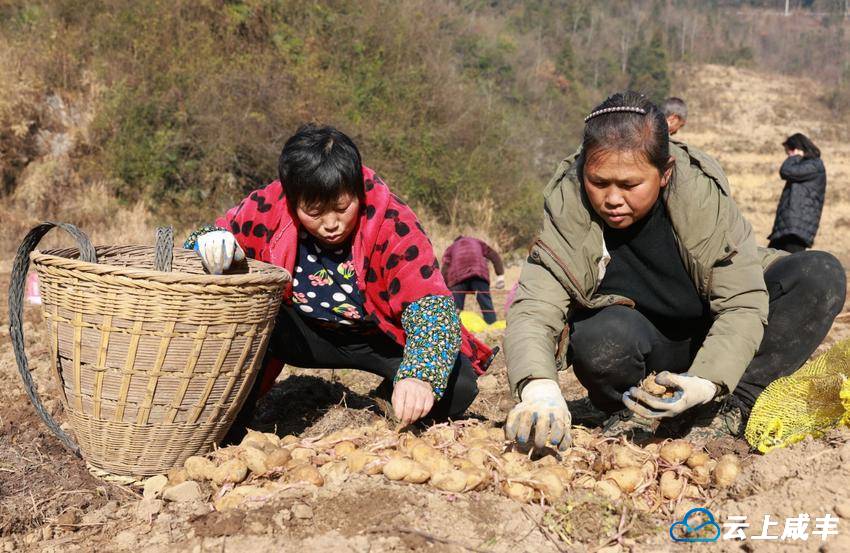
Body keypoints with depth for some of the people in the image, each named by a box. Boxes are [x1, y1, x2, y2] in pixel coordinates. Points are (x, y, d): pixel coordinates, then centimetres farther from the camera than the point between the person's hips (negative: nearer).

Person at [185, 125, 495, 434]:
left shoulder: (392, 222, -26)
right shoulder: (269, 207, -19)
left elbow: (431, 304, -34)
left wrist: (419, 377, -53)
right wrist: (211, 243, -34)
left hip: (381, 336, -1)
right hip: (303, 331, 1)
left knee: (458, 387, -25)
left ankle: (397, 396, 10)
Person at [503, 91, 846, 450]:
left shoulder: (702, 192, -22)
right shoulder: (568, 207, -21)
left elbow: (742, 303, -21)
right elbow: (532, 307, -28)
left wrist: (708, 383, -39)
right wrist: (539, 388, -49)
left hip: (710, 343, 2)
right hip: (645, 352, -1)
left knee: (822, 274, -21)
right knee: (602, 336, -38)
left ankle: (729, 407, -22)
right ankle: (632, 414, -6)